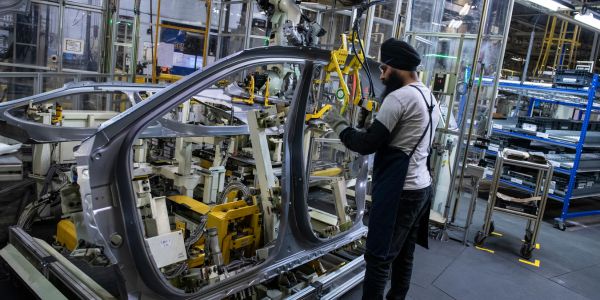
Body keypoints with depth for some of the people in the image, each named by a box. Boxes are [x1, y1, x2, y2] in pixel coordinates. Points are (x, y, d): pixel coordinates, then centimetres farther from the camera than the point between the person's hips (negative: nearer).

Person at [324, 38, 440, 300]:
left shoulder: (399, 96, -15)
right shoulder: (430, 98, 15)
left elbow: (367, 144, -16)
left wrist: (338, 124, -3)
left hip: (399, 192, -10)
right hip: (421, 187, 10)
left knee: (378, 259, -3)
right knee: (404, 255, 17)